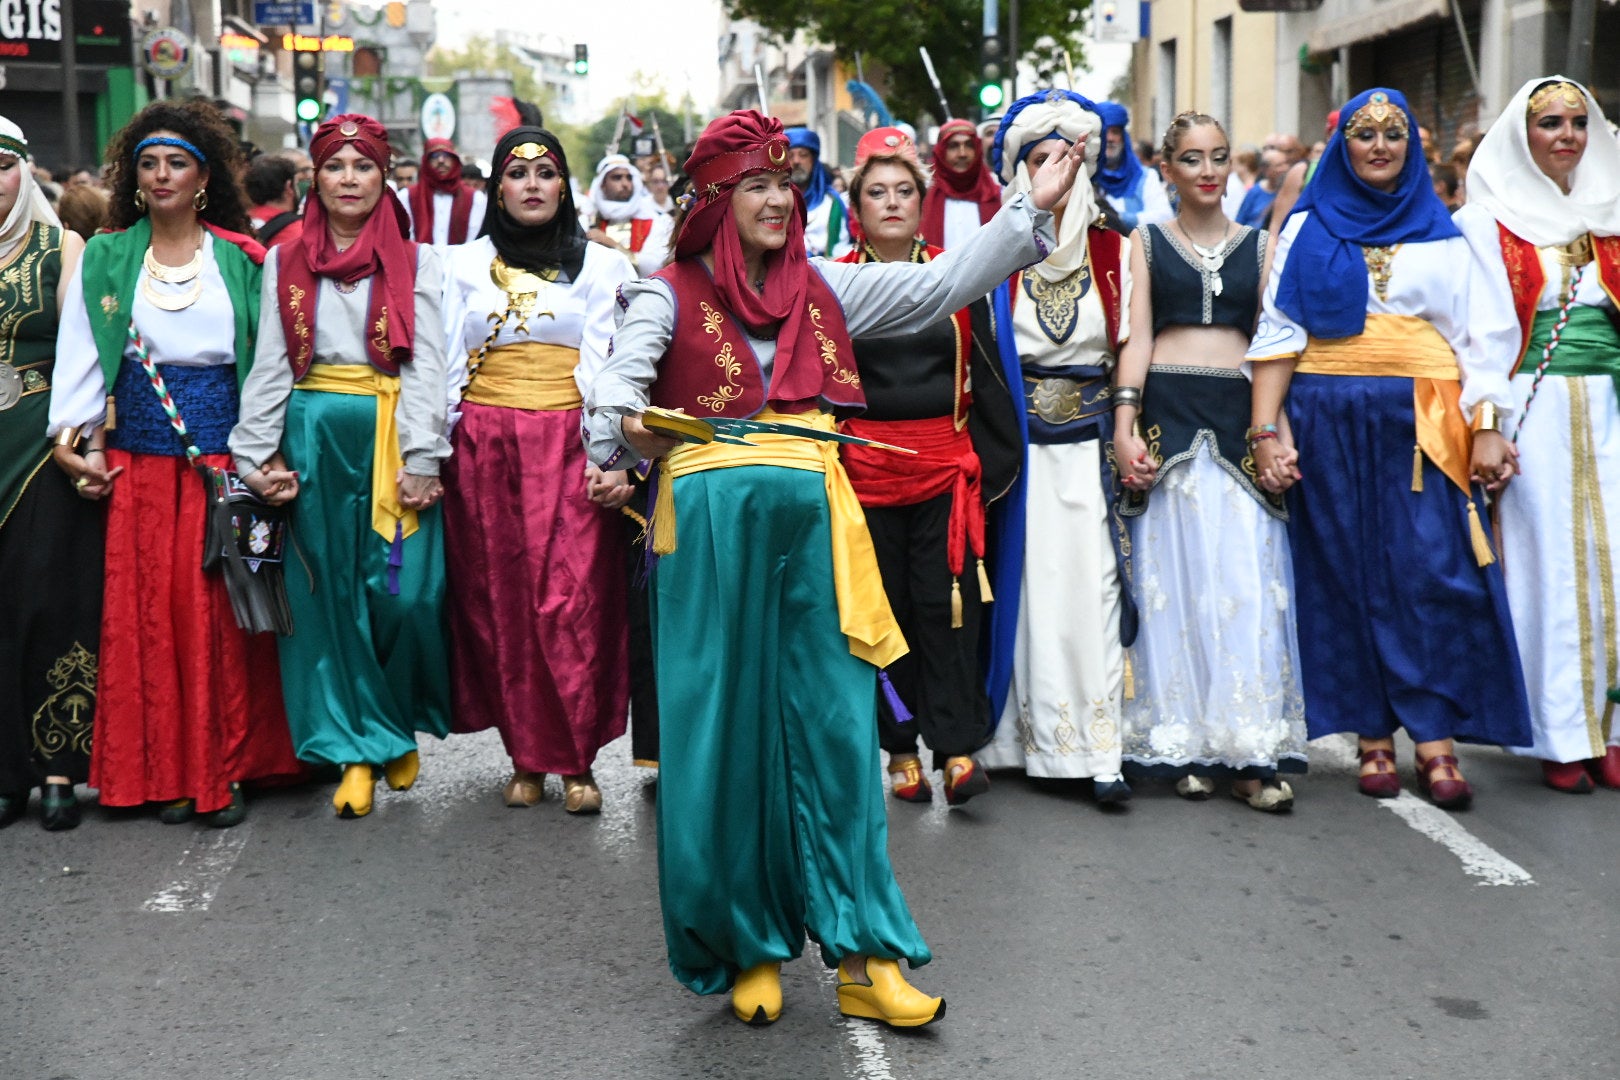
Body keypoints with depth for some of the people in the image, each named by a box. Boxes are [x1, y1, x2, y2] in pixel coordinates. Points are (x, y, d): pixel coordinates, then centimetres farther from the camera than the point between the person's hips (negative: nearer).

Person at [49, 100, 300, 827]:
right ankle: (164, 770, 10)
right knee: (148, 608, 1)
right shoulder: (105, 259, 9)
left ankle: (225, 768, 7)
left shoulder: (240, 260, 6)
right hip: (138, 459, 1)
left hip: (223, 455, -1)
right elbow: (80, 355, 4)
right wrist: (75, 438, -8)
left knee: (219, 605, -2)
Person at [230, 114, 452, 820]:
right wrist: (259, 457, -3)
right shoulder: (285, 262, 10)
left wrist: (422, 460, -11)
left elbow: (426, 366, -2)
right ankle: (356, 748, 10)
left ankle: (400, 726, 19)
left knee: (402, 593, -4)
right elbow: (269, 366, 7)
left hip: (390, 437, -2)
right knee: (329, 595, 2)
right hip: (313, 438, 2)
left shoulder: (417, 263, 5)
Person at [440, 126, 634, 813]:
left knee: (573, 601, -8)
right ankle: (526, 755, 10)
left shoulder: (599, 265, 9)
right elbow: (446, 366, 11)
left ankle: (576, 760, 1)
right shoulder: (465, 265, 13)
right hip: (483, 444, 2)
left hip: (568, 446, -2)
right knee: (497, 600, 1)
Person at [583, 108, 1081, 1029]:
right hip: (712, 519, -3)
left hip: (813, 520, 3)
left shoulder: (826, 289, 15)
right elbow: (620, 381, -10)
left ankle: (864, 955, 5)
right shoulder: (672, 295, 4)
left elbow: (941, 286, 12)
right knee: (726, 734, 3)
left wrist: (1031, 210, 7)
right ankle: (748, 948, 16)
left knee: (834, 727, 1)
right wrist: (621, 433, -32)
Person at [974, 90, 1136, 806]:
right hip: (1017, 442, 0)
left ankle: (1098, 748, -4)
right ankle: (1022, 735, 11)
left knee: (1091, 583, -5)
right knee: (1024, 580, 1)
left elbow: (1129, 346, 8)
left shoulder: (1113, 248, 8)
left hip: (1088, 439, 0)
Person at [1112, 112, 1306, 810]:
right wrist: (1124, 426, -10)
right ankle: (1182, 746, 7)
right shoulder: (1146, 242, 11)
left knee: (1247, 576, -6)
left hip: (1238, 417, 1)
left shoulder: (1259, 245, 15)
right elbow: (1137, 337, 3)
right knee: (1173, 572, -1)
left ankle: (1252, 751, -2)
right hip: (1166, 412, -1)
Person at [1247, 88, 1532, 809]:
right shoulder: (1309, 228, 12)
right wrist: (1265, 432, -7)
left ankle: (1434, 738, -5)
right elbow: (1278, 334, 4)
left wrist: (1487, 427, -5)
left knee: (1433, 573, -9)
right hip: (1331, 421, 0)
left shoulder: (1442, 234, 13)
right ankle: (1373, 739, 6)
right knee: (1350, 574, 0)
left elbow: (1480, 336, 7)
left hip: (1423, 424, 0)